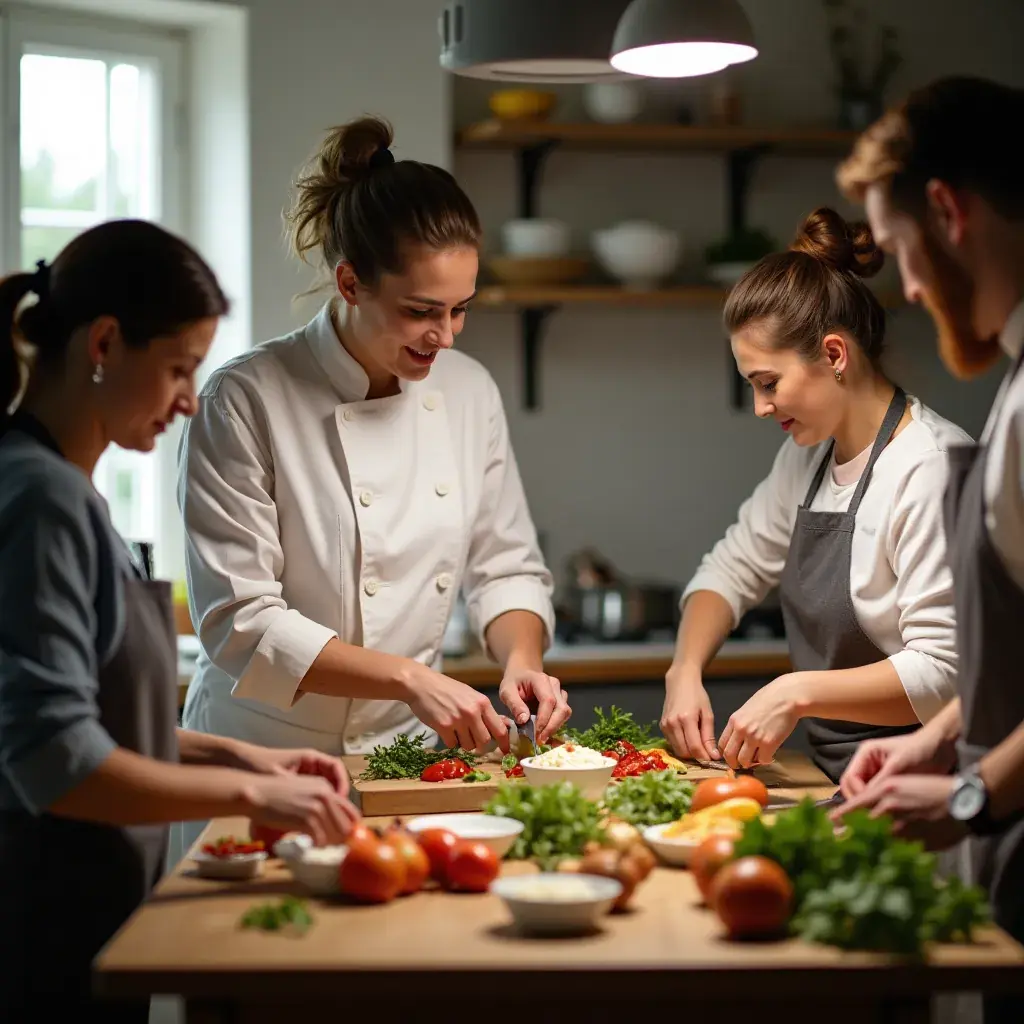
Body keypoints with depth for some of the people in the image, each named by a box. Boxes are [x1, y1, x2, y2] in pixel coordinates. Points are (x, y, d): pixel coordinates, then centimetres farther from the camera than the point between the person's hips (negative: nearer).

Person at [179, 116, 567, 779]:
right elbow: (239, 623, -14)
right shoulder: (246, 401, -12)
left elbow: (506, 569, 15)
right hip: (265, 754, -4)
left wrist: (522, 660, -6)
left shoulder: (470, 392, 6)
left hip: (410, 750, 4)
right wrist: (408, 677, -22)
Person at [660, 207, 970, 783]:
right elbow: (733, 568, 22)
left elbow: (942, 673, -20)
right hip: (834, 777, 7)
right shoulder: (809, 454, 12)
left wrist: (798, 693, -22)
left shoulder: (931, 468, -16)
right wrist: (686, 670, 6)